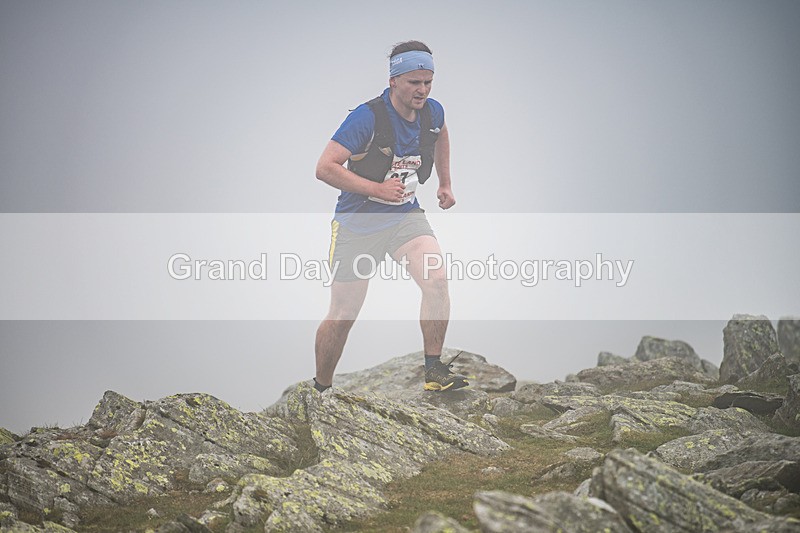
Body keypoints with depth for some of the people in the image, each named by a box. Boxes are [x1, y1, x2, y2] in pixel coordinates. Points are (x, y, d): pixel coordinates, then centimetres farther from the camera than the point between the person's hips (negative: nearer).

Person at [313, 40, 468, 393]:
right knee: (343, 316, 1)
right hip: (357, 221, -4)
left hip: (406, 216, 4)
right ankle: (320, 389, 22)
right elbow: (325, 168, -23)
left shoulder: (433, 112, -2)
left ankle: (434, 371, -11)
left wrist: (445, 184, 23)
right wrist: (378, 188, -26)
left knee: (436, 280, -22)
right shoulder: (367, 117, -21)